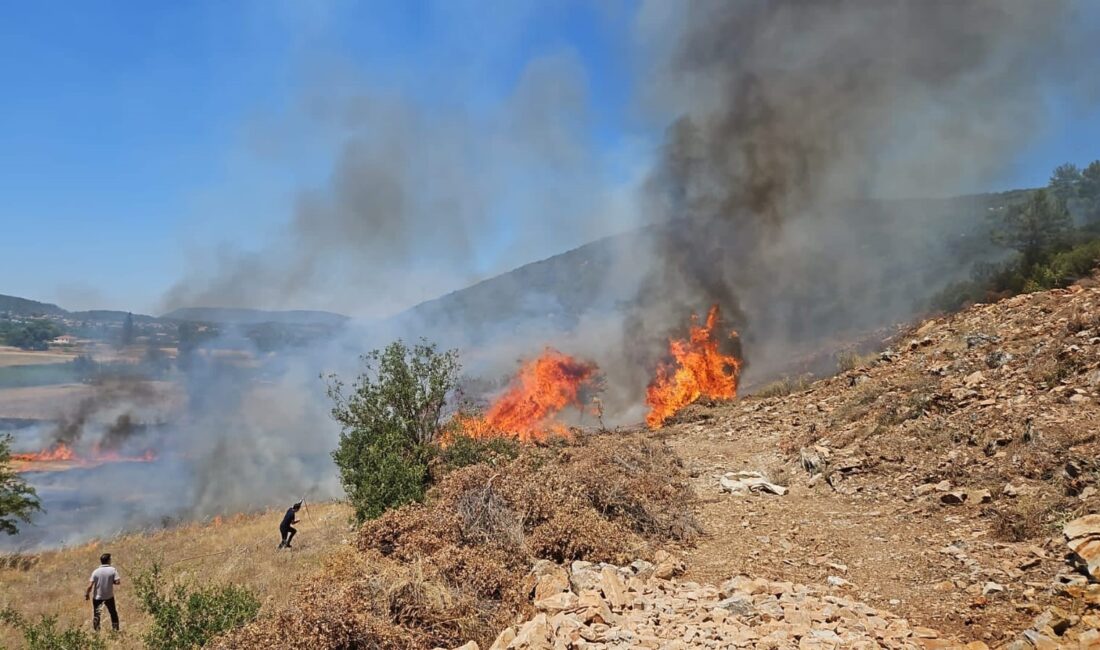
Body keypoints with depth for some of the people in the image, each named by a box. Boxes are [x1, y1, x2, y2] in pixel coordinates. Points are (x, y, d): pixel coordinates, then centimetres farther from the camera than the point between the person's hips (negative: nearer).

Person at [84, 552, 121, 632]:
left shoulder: (96, 572, -12)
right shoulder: (112, 570, -12)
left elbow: (90, 585, -15)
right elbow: (118, 581, -18)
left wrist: (87, 594, -1)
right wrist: (111, 581, 2)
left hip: (97, 597, 0)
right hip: (109, 596, 1)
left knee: (96, 615, 13)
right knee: (113, 613, 16)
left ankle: (96, 631, 15)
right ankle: (116, 629, 22)